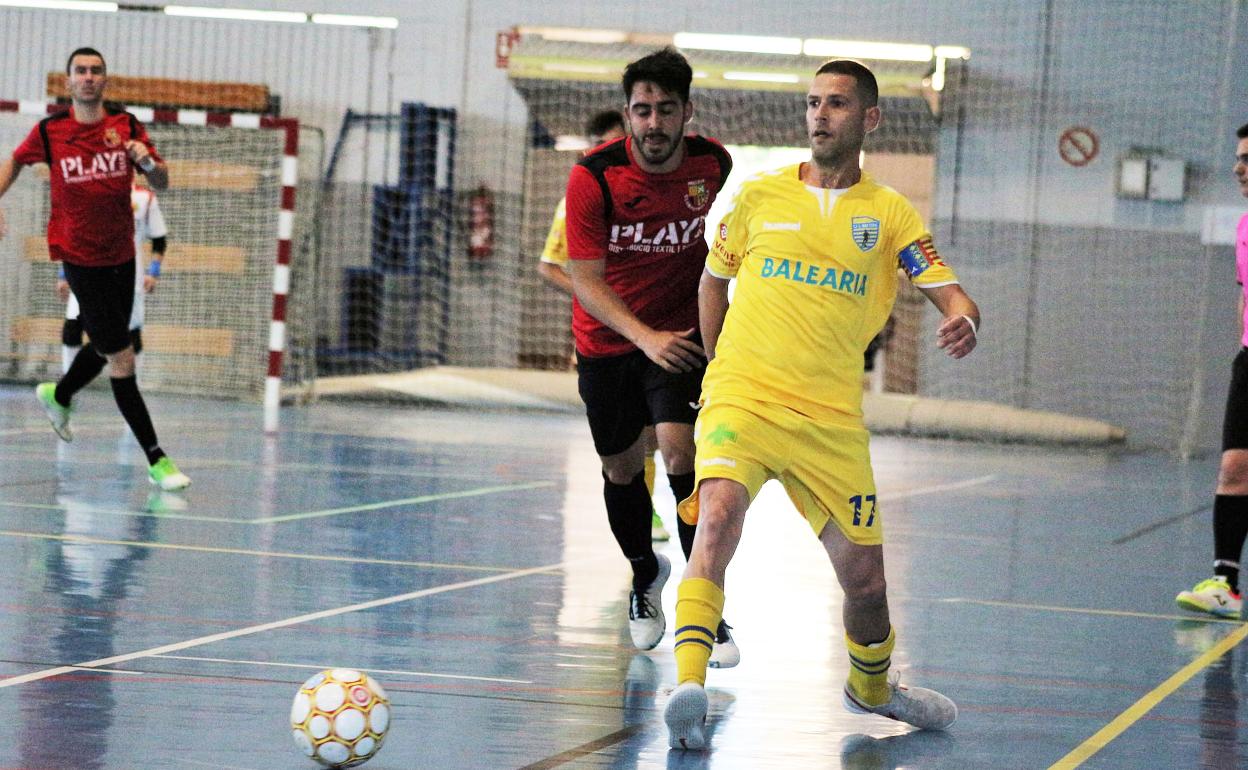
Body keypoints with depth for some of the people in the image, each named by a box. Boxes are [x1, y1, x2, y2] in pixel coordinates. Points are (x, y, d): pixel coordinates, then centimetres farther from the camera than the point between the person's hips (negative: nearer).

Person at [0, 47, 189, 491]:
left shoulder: (126, 126, -2)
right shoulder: (50, 131, -7)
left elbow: (162, 184, -1)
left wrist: (148, 161, -22)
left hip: (122, 255, 4)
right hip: (80, 258, -4)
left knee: (105, 348, 23)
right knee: (122, 359, -9)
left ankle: (58, 396, 53)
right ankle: (156, 459, -7)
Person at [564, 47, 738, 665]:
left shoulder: (714, 164, -10)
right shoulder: (592, 177, -19)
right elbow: (585, 279, -21)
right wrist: (646, 337, -34)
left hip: (683, 334, 0)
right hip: (608, 340, 0)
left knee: (681, 452, -20)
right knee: (621, 468, 12)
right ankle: (645, 574, 41)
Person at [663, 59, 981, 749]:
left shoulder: (890, 214, 6)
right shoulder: (759, 195, 7)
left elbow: (950, 294, -3)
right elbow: (714, 276, 22)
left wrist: (962, 322, -26)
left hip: (832, 419, 2)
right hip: (742, 399, -1)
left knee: (864, 579, 7)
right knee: (718, 514, -30)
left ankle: (870, 687, 39)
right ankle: (688, 686, -39)